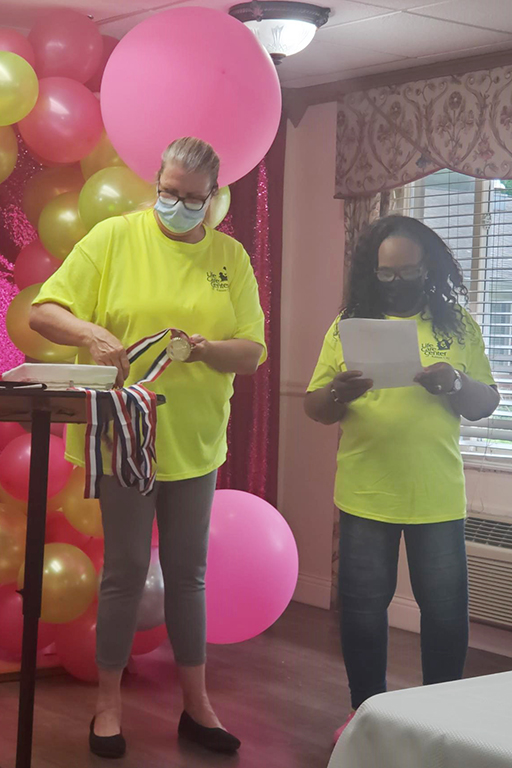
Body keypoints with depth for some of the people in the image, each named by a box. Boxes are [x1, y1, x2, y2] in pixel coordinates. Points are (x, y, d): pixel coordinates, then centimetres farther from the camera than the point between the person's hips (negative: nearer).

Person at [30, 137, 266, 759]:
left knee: (187, 572, 13)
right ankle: (109, 704, 19)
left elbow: (254, 351, 2)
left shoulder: (231, 257, 4)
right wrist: (91, 333, -27)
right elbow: (42, 311, -8)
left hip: (194, 441, 3)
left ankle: (196, 706, 25)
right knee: (126, 570, 3)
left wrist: (213, 348, -19)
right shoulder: (116, 237, -4)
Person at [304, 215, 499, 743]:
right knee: (362, 610, 7)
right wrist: (339, 393, -20)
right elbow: (313, 408, 3)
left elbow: (487, 405, 7)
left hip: (438, 497, 0)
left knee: (445, 611, 6)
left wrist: (458, 385, -16)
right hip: (364, 496, 0)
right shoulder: (348, 326, 3)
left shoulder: (459, 326, 5)